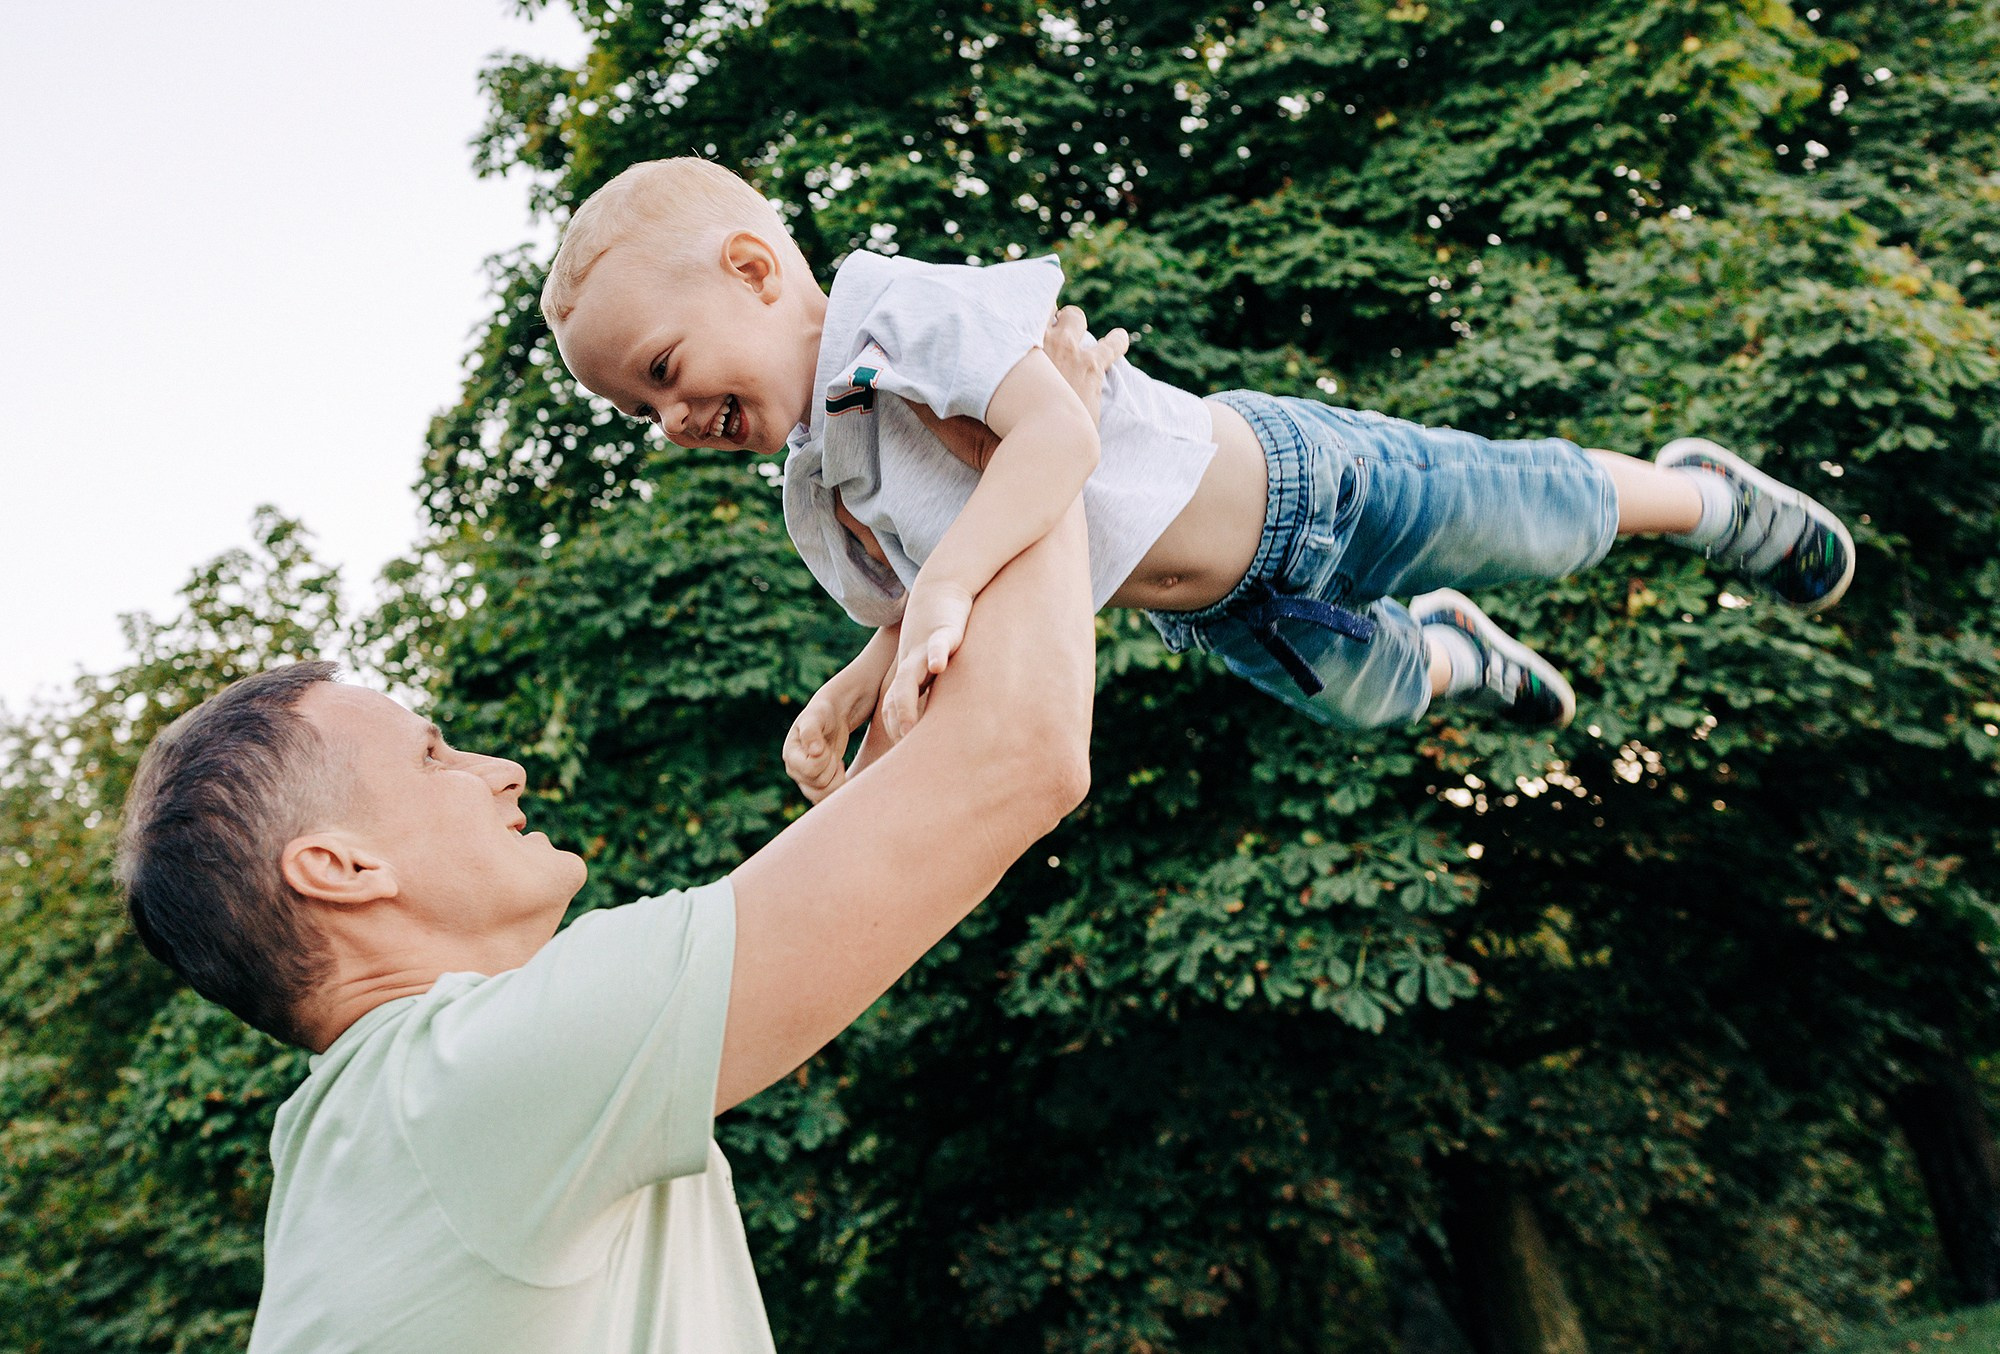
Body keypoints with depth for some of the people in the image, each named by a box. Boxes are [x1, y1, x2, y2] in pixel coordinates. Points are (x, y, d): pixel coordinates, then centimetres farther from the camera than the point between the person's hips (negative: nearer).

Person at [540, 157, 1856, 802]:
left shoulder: (912, 310, -31)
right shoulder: (825, 505, -7)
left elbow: (1059, 434, -44)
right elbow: (919, 627, 1)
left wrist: (949, 582, -55)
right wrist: (847, 696, -18)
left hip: (1282, 480, -6)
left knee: (1543, 518, 14)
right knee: (1366, 691, 27)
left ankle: (1708, 491, 44)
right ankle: (1451, 645, 60)